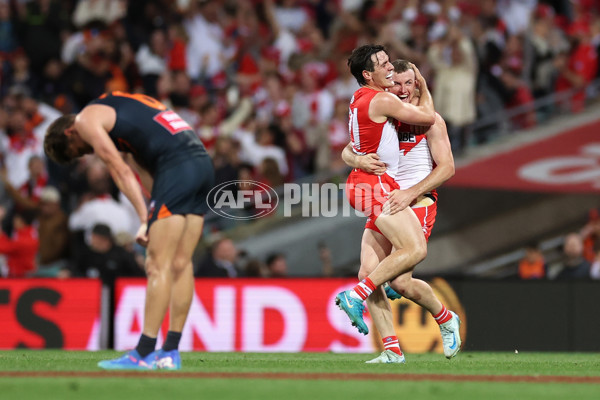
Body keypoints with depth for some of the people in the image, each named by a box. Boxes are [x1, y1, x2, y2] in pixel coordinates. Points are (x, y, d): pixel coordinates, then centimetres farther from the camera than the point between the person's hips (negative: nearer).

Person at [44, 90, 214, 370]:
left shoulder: (87, 119, 5)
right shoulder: (121, 104, 31)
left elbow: (121, 171, -3)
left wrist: (145, 218, -4)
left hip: (176, 168, -9)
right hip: (203, 163, 9)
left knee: (158, 265, -7)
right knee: (180, 264, 10)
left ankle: (143, 354, -7)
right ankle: (170, 353, 12)